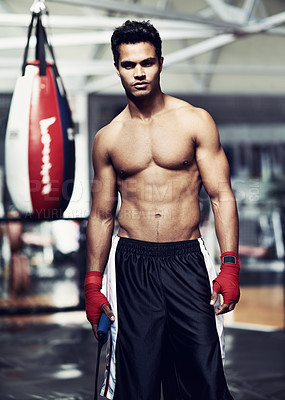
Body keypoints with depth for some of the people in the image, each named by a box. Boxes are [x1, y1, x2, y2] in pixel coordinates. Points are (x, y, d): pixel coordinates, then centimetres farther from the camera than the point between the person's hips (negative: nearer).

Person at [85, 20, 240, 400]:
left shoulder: (196, 122, 2)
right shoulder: (107, 139, 8)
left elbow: (221, 195, 1)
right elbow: (101, 215, 14)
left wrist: (230, 266, -8)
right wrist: (93, 284, 11)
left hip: (187, 261, -1)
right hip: (132, 264, 1)